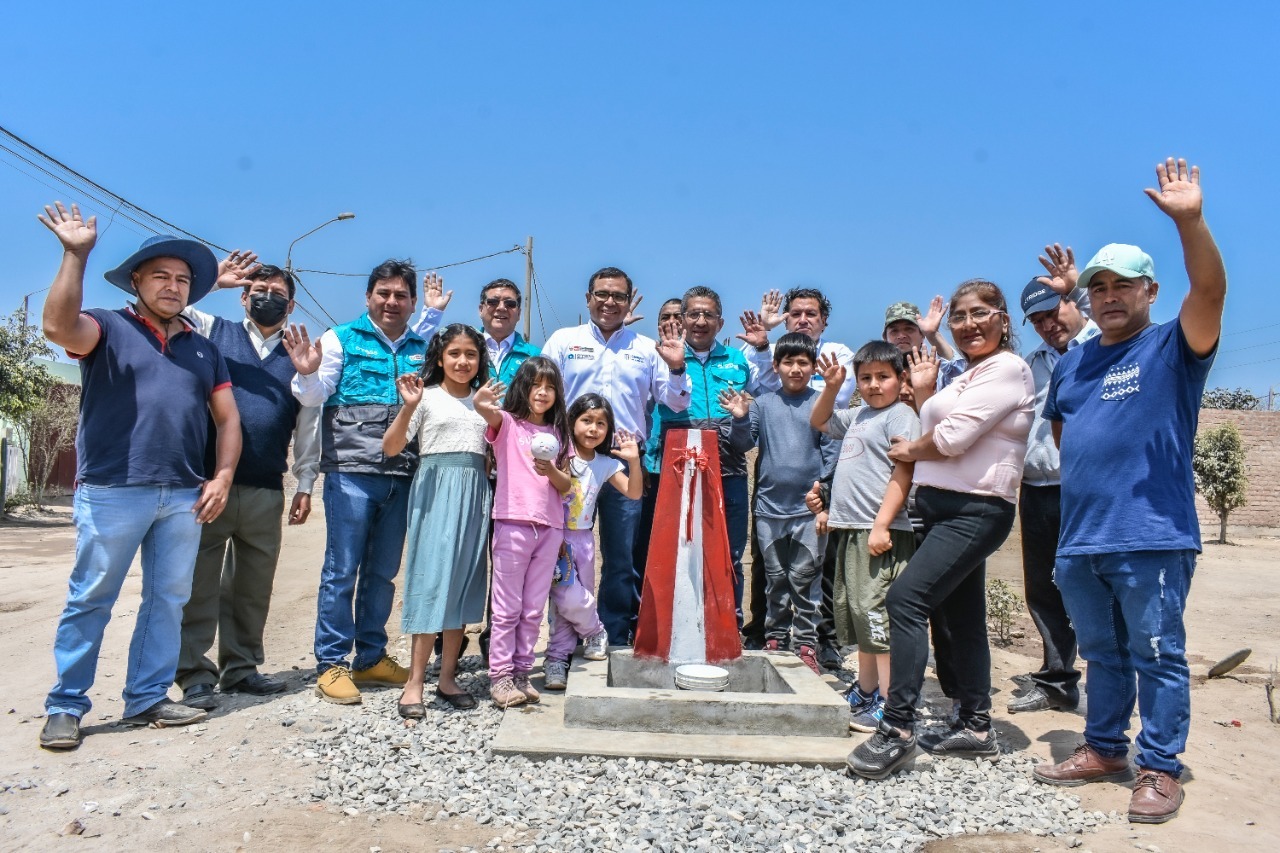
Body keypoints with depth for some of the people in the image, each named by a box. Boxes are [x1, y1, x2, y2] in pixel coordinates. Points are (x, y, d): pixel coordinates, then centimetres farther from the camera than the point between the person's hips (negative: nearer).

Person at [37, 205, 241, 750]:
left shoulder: (204, 350, 17)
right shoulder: (108, 329, 5)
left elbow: (228, 420, 15)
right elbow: (58, 326, -19)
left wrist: (222, 476, 2)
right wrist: (76, 254, -20)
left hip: (183, 497, 5)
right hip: (112, 493, -4)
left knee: (167, 600, 8)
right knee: (90, 601, 2)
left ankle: (146, 700, 19)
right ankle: (65, 707, 13)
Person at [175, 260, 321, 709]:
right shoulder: (213, 331, 10)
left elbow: (308, 424, 12)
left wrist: (305, 484, 6)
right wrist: (213, 280, -8)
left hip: (266, 490, 3)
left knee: (254, 584, 11)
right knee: (200, 582, 0)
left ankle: (241, 667, 23)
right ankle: (195, 676, 9)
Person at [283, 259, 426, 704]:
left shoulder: (422, 349, 14)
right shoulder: (341, 338, 4)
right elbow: (314, 396, -1)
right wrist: (307, 372, -19)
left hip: (402, 476, 4)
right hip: (350, 471, -4)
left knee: (383, 571, 12)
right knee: (341, 570, -1)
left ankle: (371, 657, 24)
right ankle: (331, 664, 10)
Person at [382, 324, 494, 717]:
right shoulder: (427, 396, 1)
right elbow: (391, 448, -6)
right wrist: (408, 406, -19)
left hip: (474, 493, 5)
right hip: (436, 490, -4)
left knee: (463, 582, 6)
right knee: (432, 578, -7)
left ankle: (447, 677, 15)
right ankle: (414, 682, -1)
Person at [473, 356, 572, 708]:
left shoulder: (557, 432, 14)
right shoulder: (508, 423, 1)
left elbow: (565, 485, 11)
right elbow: (491, 414, -24)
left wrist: (551, 471, -11)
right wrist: (481, 404, -47)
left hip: (550, 527, 5)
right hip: (513, 524, -4)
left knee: (534, 609, 10)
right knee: (507, 607, 0)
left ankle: (521, 672, 19)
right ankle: (499, 676, 8)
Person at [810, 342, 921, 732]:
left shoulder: (900, 415, -6)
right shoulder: (857, 415, 18)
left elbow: (903, 474, -15)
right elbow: (819, 421, 35)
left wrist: (881, 525, -23)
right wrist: (831, 386, 18)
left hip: (880, 532, -9)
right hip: (849, 529, 9)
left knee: (876, 612, -9)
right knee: (856, 613, 15)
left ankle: (889, 704, -2)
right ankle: (865, 692, 26)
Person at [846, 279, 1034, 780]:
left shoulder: (1007, 369, -9)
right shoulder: (967, 377, 21)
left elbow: (952, 437, -18)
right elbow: (939, 435, 14)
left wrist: (910, 450, -1)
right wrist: (923, 393, 9)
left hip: (975, 510, -10)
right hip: (946, 509, 10)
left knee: (905, 600, -19)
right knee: (962, 616, 13)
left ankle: (896, 728, -16)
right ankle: (976, 728, 24)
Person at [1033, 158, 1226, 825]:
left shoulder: (1172, 348, -2)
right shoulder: (1071, 363, 14)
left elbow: (1210, 289, -20)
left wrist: (1189, 219, -31)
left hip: (1151, 538, -5)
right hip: (1079, 539, 6)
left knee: (1157, 656, 4)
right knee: (1102, 655, 17)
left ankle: (1159, 768, 17)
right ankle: (1104, 748, 31)